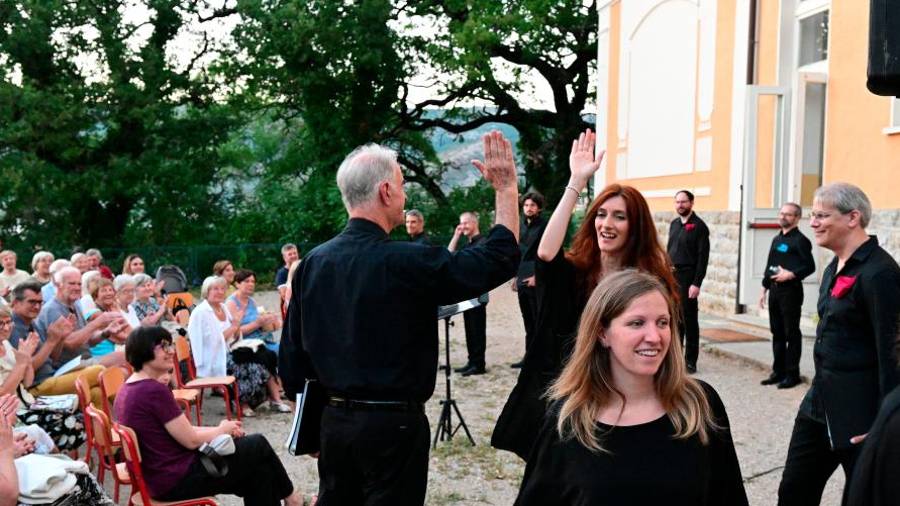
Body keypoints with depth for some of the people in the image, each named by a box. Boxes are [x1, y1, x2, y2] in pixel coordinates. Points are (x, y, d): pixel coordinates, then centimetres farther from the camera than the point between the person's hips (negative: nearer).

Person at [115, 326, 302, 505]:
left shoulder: (128, 389, 6)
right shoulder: (155, 390, -24)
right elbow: (191, 440, -19)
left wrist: (220, 430, 6)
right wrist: (223, 430, 1)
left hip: (157, 476, 9)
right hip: (178, 479, -9)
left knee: (257, 467, 15)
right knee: (258, 445, 6)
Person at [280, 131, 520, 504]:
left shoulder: (312, 263, 0)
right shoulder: (406, 263, -18)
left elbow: (292, 354, 5)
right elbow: (499, 260, -13)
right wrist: (506, 188, -3)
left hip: (335, 419, 6)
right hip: (394, 424, -5)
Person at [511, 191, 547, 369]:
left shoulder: (544, 226, -6)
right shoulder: (522, 227, 16)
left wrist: (538, 276, -17)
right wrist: (516, 277, 16)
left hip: (536, 281, -7)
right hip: (523, 280, 7)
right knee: (528, 321, 12)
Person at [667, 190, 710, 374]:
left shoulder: (699, 226, -7)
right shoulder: (674, 224, 14)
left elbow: (703, 257, -11)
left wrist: (696, 283, -17)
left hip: (687, 277, -6)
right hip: (671, 276, 6)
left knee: (689, 319, -1)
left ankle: (690, 361, 6)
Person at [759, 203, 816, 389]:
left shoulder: (800, 240, -8)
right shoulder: (777, 239, 16)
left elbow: (810, 266, -12)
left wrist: (791, 274, -21)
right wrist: (764, 289, 17)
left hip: (791, 291, -8)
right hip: (775, 290, 8)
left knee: (792, 333, -2)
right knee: (777, 332, 12)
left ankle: (792, 374, 4)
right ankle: (779, 371, 20)